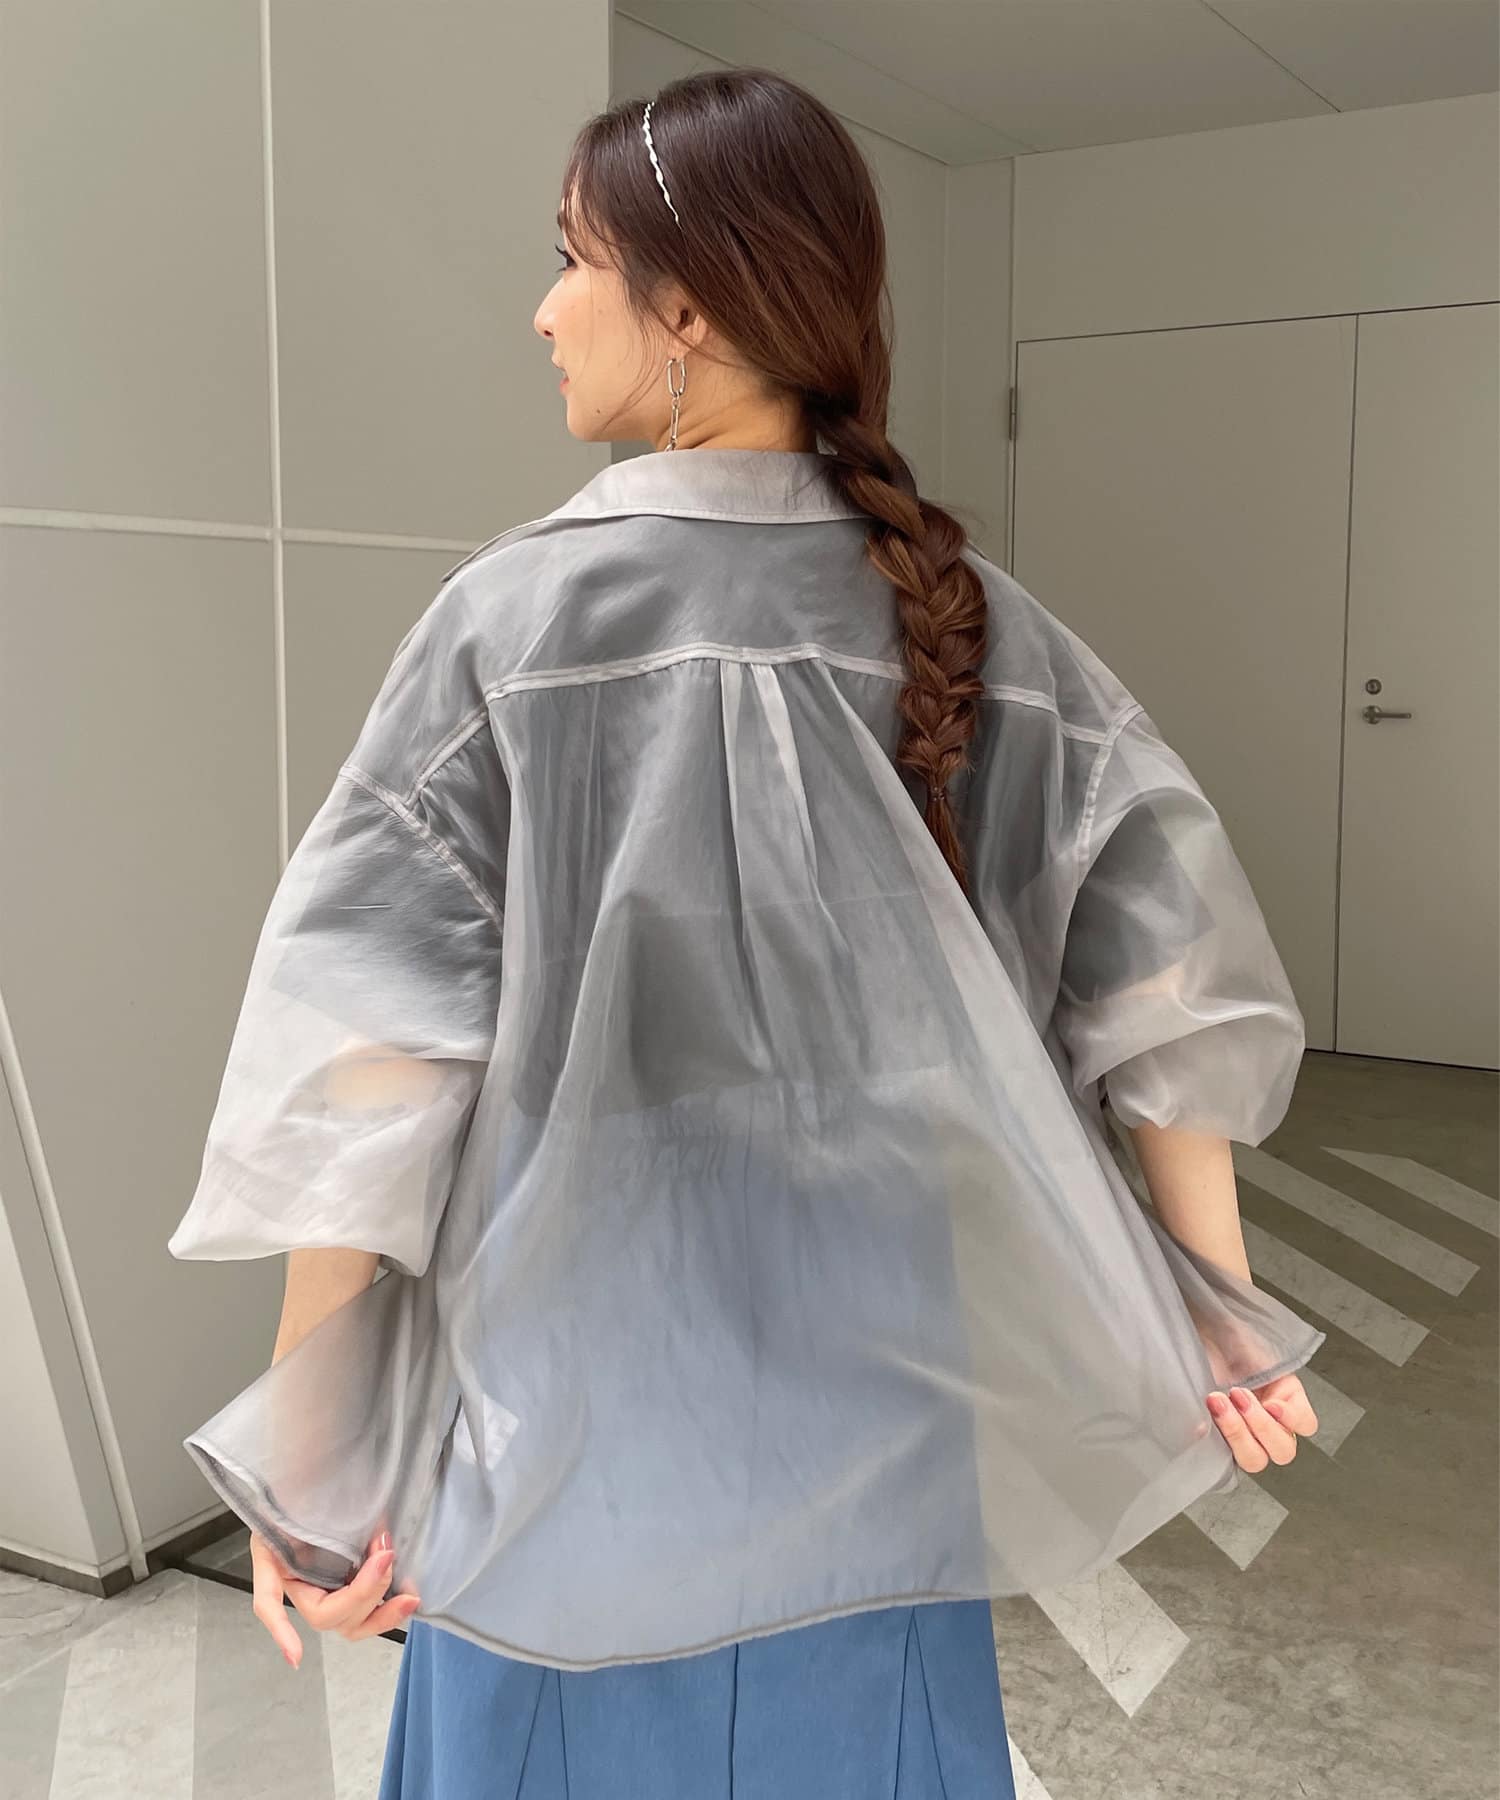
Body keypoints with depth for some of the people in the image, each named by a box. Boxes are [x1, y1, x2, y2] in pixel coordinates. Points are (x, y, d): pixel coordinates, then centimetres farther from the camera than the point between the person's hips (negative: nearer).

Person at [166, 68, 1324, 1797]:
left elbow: (366, 1064, -16)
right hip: (885, 1386, 4)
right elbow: (1162, 972, -4)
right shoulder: (973, 620, -3)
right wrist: (1220, 1314, 5)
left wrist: (301, 1461, -8)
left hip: (594, 1400, -3)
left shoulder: (521, 611, -15)